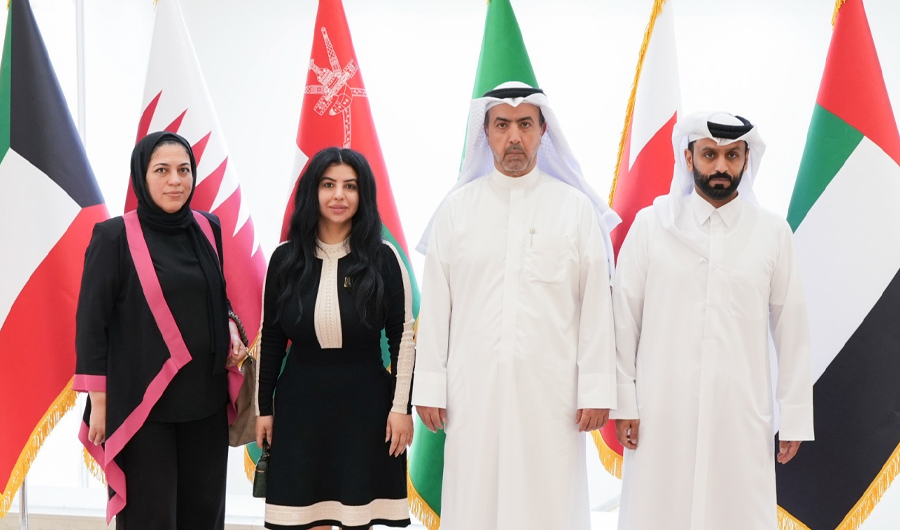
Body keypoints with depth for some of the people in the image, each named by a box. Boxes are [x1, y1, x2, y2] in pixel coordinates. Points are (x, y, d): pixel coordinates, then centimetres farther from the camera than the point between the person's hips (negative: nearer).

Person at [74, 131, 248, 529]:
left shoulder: (208, 229, 6)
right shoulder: (114, 236, -9)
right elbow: (91, 322, -8)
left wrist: (231, 331, 0)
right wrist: (98, 402, -10)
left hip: (206, 399, 5)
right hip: (141, 402, -5)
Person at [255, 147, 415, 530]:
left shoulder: (383, 258, -3)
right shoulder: (286, 258, 1)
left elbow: (402, 336, -1)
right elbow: (271, 339, 7)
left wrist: (401, 406, -5)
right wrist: (264, 407, 7)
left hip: (365, 404, -1)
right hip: (299, 403, 1)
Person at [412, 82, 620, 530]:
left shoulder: (576, 207, 4)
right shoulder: (457, 207, 6)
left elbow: (595, 304, 2)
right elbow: (435, 304, 6)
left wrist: (597, 390, -2)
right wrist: (429, 387, 2)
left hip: (551, 389, -1)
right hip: (473, 388, 1)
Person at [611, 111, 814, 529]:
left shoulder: (773, 233, 3)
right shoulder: (651, 224, 2)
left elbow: (791, 329, 5)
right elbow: (624, 318, 3)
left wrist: (796, 416, 5)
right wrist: (623, 401, 0)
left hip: (742, 412, 0)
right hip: (662, 411, 0)